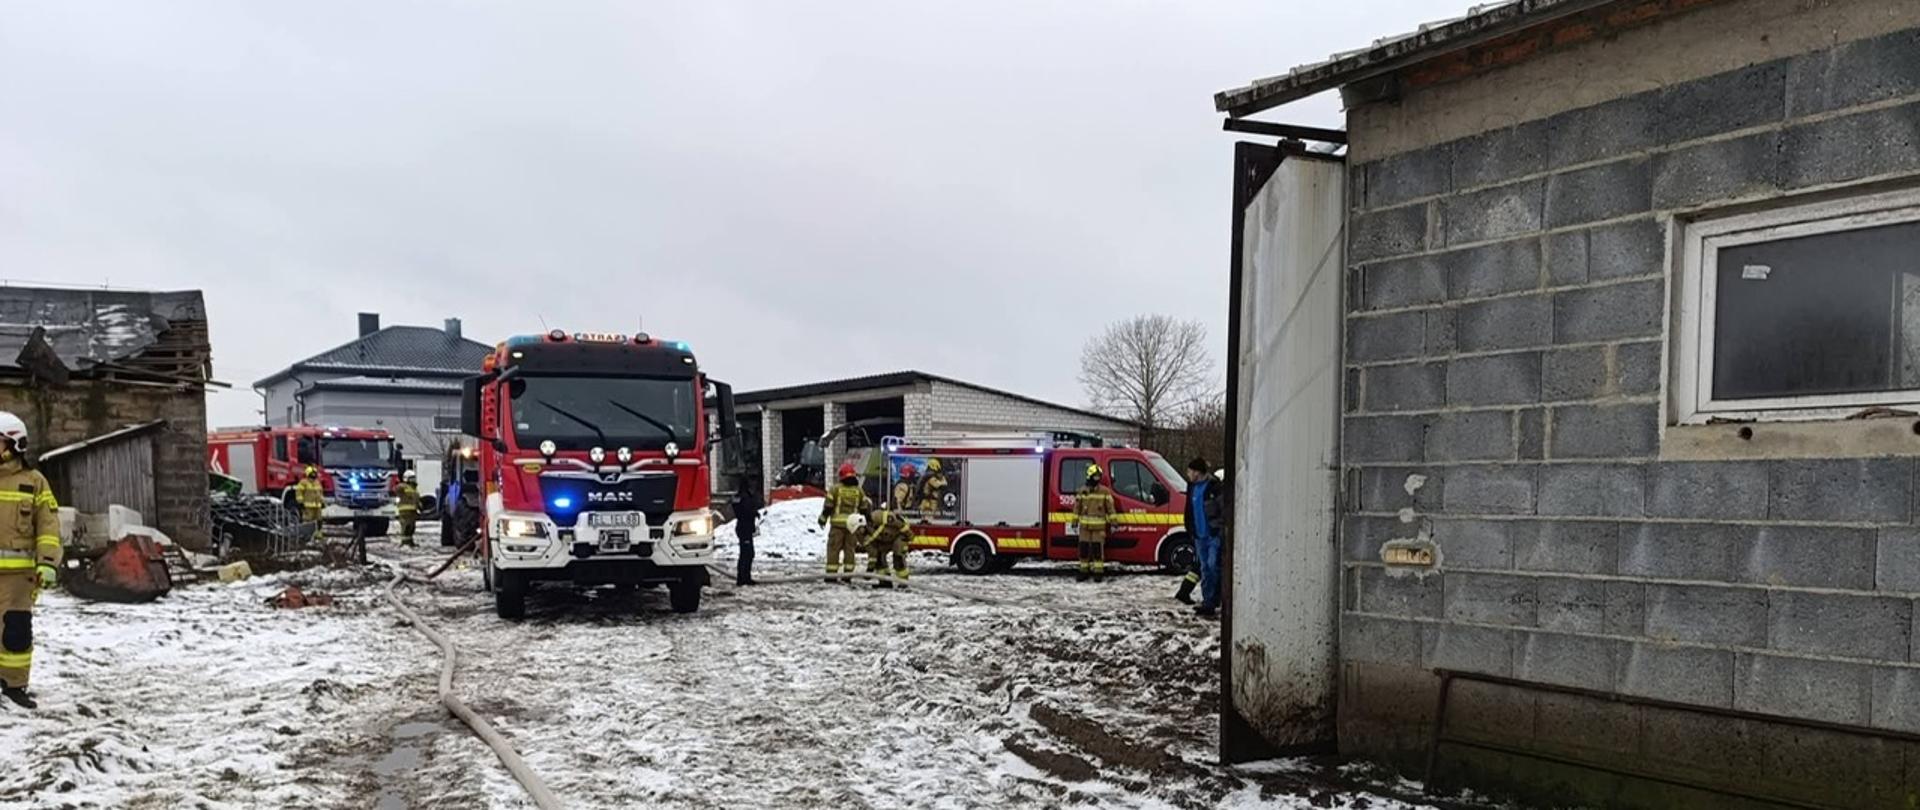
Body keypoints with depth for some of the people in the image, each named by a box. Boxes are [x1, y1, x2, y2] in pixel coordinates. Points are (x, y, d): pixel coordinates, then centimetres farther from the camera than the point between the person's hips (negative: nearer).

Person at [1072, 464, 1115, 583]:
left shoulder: (1104, 491, 2)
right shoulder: (1082, 491, 8)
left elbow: (1110, 507, 2)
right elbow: (1077, 507, 10)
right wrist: (1075, 521, 7)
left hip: (1099, 526, -2)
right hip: (1085, 525, 2)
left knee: (1098, 549, -4)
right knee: (1084, 548, 3)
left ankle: (1098, 572, 1)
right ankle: (1084, 571, 13)